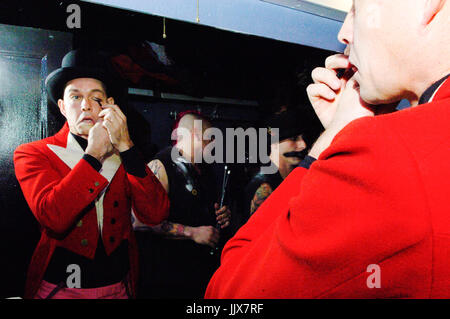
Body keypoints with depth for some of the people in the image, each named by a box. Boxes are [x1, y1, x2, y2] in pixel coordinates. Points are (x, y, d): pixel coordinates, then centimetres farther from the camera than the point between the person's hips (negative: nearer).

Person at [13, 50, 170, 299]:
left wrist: (125, 147, -21)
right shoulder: (32, 155, -6)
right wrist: (94, 154, -20)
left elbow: (155, 214, -15)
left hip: (119, 285, 3)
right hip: (60, 288, -2)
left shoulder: (124, 154, -1)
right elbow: (53, 217, -23)